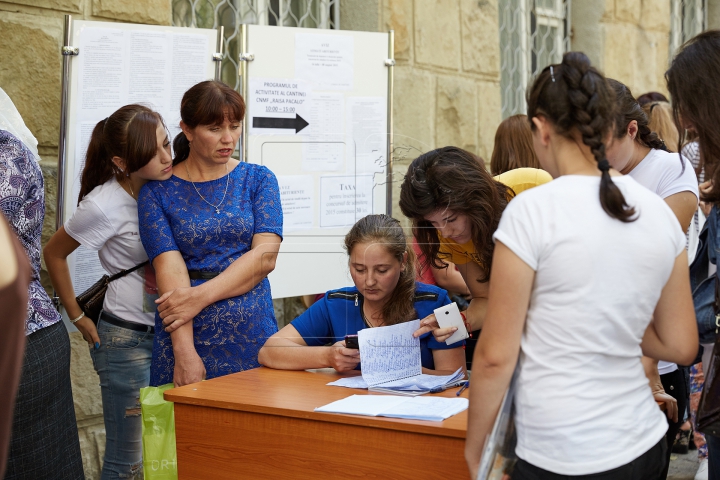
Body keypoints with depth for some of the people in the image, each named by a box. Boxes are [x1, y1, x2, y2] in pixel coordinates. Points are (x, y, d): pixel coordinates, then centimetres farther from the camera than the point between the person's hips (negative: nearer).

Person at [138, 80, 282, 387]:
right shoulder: (158, 191, 2)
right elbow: (169, 267, -9)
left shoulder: (258, 179, 7)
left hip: (253, 336, 1)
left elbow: (265, 256, -4)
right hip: (189, 337, -1)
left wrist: (200, 296, -15)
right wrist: (185, 352, -18)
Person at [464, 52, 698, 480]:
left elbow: (496, 356, -12)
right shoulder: (660, 212, 1)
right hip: (644, 443, 6)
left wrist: (475, 446, 1)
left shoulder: (532, 211, -15)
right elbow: (680, 346, 8)